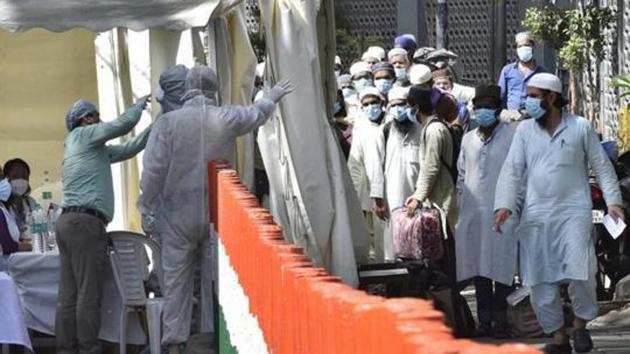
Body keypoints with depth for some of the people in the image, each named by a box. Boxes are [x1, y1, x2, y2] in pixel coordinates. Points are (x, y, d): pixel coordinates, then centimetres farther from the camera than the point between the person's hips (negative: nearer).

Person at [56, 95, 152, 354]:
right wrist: (140, 104, 15)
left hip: (67, 222, 9)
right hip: (86, 222, -9)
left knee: (68, 295, 1)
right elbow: (124, 124, -3)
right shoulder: (83, 135, 2)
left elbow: (127, 150, 29)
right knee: (89, 294, -12)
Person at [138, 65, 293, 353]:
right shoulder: (226, 119, 0)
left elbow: (153, 171, -9)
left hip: (179, 216, -1)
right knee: (217, 281, 7)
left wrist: (147, 210, 1)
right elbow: (256, 114, 22)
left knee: (176, 282, 3)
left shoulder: (168, 122, -6)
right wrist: (271, 98, 44)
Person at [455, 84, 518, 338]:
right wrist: (461, 206, 14)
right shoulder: (468, 139, 16)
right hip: (473, 214, 5)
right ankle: (484, 319, 10)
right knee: (479, 269, 5)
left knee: (501, 267, -5)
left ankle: (501, 320, 0)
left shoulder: (512, 136, -1)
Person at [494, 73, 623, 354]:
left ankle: (581, 324, 9)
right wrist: (505, 205, -11)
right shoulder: (525, 130, 7)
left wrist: (613, 200, -6)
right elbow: (512, 170, 2)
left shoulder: (580, 127, 1)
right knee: (540, 280, 2)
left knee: (580, 272, -15)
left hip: (573, 212, -3)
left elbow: (602, 166, 4)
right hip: (535, 215, 3)